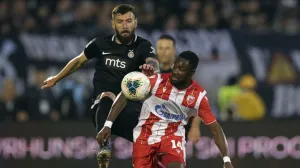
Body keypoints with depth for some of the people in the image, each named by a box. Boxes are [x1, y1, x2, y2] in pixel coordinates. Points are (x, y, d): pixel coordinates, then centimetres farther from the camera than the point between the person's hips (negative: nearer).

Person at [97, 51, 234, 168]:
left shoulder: (199, 95, -10)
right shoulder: (157, 81, -16)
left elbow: (215, 128, -4)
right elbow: (125, 96, -12)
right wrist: (108, 125, -19)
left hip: (173, 136, 0)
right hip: (145, 134, 0)